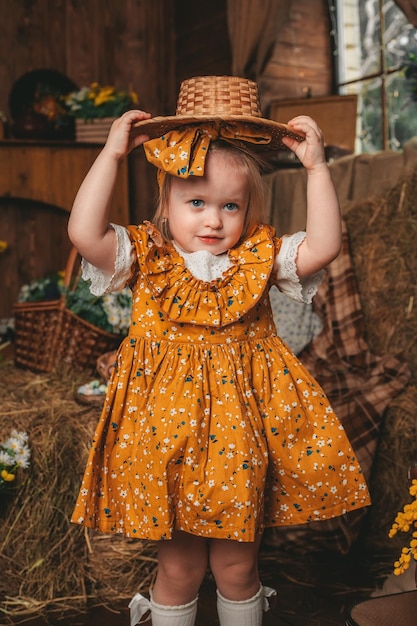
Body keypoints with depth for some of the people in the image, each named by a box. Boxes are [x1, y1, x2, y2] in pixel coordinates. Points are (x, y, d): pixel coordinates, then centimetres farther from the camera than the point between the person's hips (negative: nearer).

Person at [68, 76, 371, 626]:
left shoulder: (261, 257, 1)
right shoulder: (147, 257, -3)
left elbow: (324, 246, -12)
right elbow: (84, 233, -18)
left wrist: (316, 166, -13)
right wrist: (112, 154, -14)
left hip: (240, 438, 1)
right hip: (166, 437, -1)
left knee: (237, 563, 16)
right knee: (178, 566, 13)